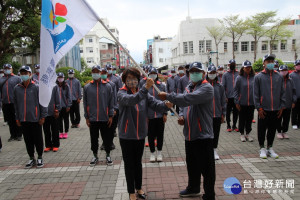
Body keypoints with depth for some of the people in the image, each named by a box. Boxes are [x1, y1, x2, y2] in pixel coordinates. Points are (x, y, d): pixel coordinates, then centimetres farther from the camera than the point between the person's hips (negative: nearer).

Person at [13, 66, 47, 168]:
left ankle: (40, 157, 24)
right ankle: (31, 158, 26)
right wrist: (17, 118, 9)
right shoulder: (17, 88, 5)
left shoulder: (36, 87, -5)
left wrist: (43, 116, -6)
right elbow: (16, 104, 10)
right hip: (23, 120, 3)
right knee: (28, 140, 12)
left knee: (38, 139, 6)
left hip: (35, 119, -3)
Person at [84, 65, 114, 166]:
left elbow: (111, 102, 1)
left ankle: (108, 155, 27)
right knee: (94, 138, 12)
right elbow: (85, 103, 4)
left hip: (105, 118, -1)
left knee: (107, 138, 9)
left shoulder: (108, 86, -1)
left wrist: (110, 116, -3)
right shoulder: (87, 87, 2)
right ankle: (95, 156, 29)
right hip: (92, 119, 1)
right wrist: (86, 117, 2)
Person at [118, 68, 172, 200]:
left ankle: (139, 187, 39)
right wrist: (145, 88, -47)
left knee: (138, 162, 20)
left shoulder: (144, 93, 0)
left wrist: (165, 105, -33)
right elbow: (131, 100, -34)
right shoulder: (122, 93, -12)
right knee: (129, 164, 10)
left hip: (140, 134, 4)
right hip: (126, 135, -3)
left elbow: (154, 103, -13)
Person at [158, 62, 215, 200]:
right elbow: (183, 105, 21)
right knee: (192, 165, 23)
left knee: (206, 167, 3)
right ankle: (193, 188, 43)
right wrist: (181, 115, 0)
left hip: (203, 135, -8)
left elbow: (188, 99, -30)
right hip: (190, 134, 8)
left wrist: (168, 96, -26)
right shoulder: (188, 87, 13)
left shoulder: (207, 88, -15)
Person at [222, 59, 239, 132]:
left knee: (236, 112, 8)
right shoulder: (225, 74, 2)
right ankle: (228, 126, 18)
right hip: (229, 97, -1)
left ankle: (234, 125, 21)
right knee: (228, 112, 7)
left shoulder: (238, 74, 6)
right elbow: (223, 86, -1)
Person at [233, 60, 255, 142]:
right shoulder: (239, 78, -5)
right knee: (242, 119, 8)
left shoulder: (254, 78, 1)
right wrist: (236, 102, -8)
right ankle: (242, 134, 23)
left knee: (249, 119, 11)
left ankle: (248, 134, 26)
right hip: (242, 103, -2)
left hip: (251, 103, 2)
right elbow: (235, 90, -3)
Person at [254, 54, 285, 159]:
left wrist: (282, 107, 3)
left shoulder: (279, 77, 6)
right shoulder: (258, 77, -3)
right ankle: (262, 148, 20)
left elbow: (282, 93, 9)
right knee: (262, 130, 6)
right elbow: (256, 94, -4)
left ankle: (270, 148, 28)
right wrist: (259, 108, -8)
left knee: (272, 129, 13)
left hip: (276, 110, 3)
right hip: (263, 109, -3)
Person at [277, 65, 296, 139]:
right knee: (279, 119, 7)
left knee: (286, 119, 11)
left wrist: (293, 101, 5)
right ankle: (279, 132, 20)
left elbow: (293, 91, 11)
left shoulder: (290, 81, 6)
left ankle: (284, 131, 25)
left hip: (288, 104, 4)